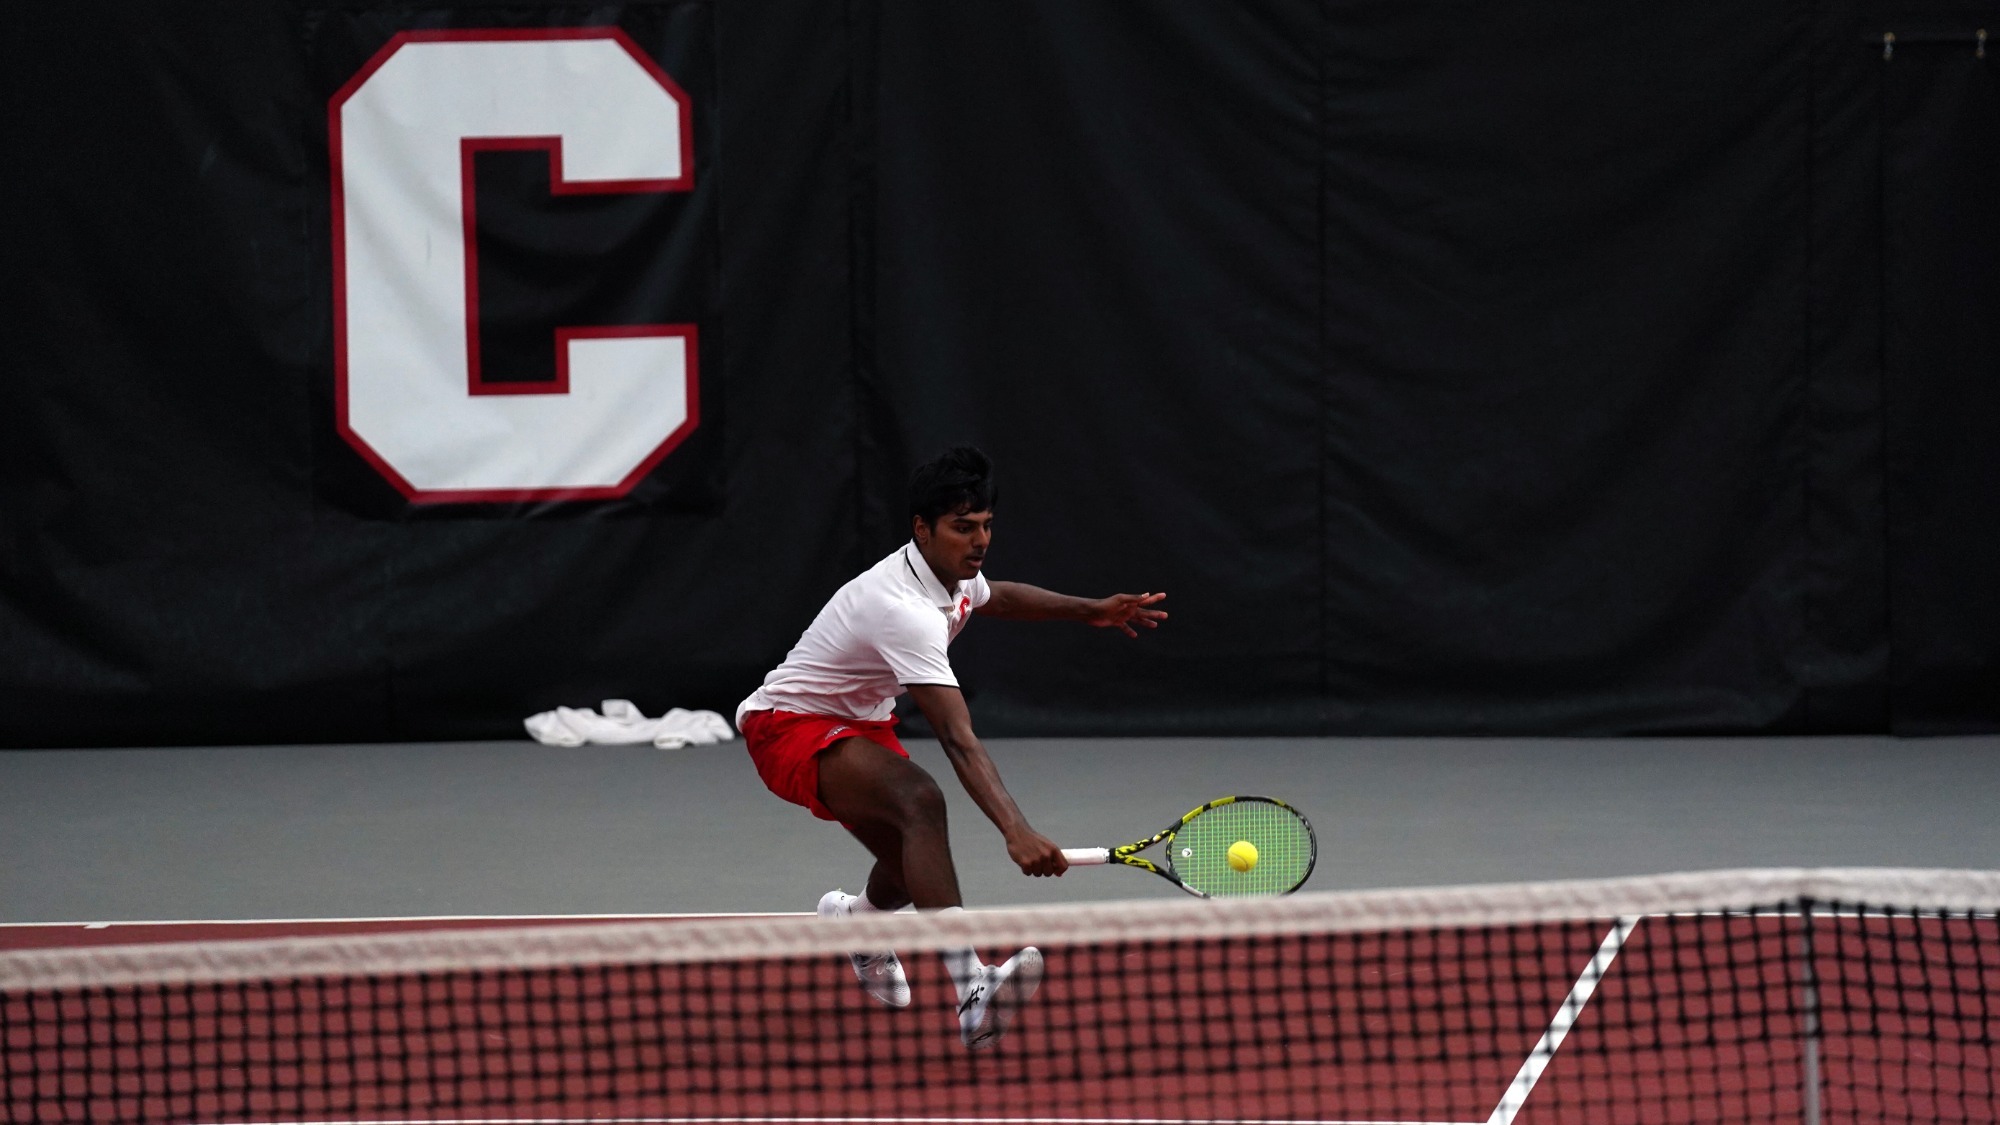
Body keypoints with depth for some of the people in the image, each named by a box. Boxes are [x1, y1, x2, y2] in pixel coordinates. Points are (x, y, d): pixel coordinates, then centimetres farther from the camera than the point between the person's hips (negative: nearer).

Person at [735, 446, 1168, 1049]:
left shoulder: (954, 573, -3)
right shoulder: (904, 610, -34)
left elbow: (993, 597, 26)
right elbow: (958, 741, -41)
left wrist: (1091, 610, 15)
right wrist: (1016, 832, -50)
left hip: (858, 722, 10)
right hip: (790, 727, -10)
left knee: (912, 871, 12)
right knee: (920, 800, -35)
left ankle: (849, 919, 52)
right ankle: (972, 994, -49)